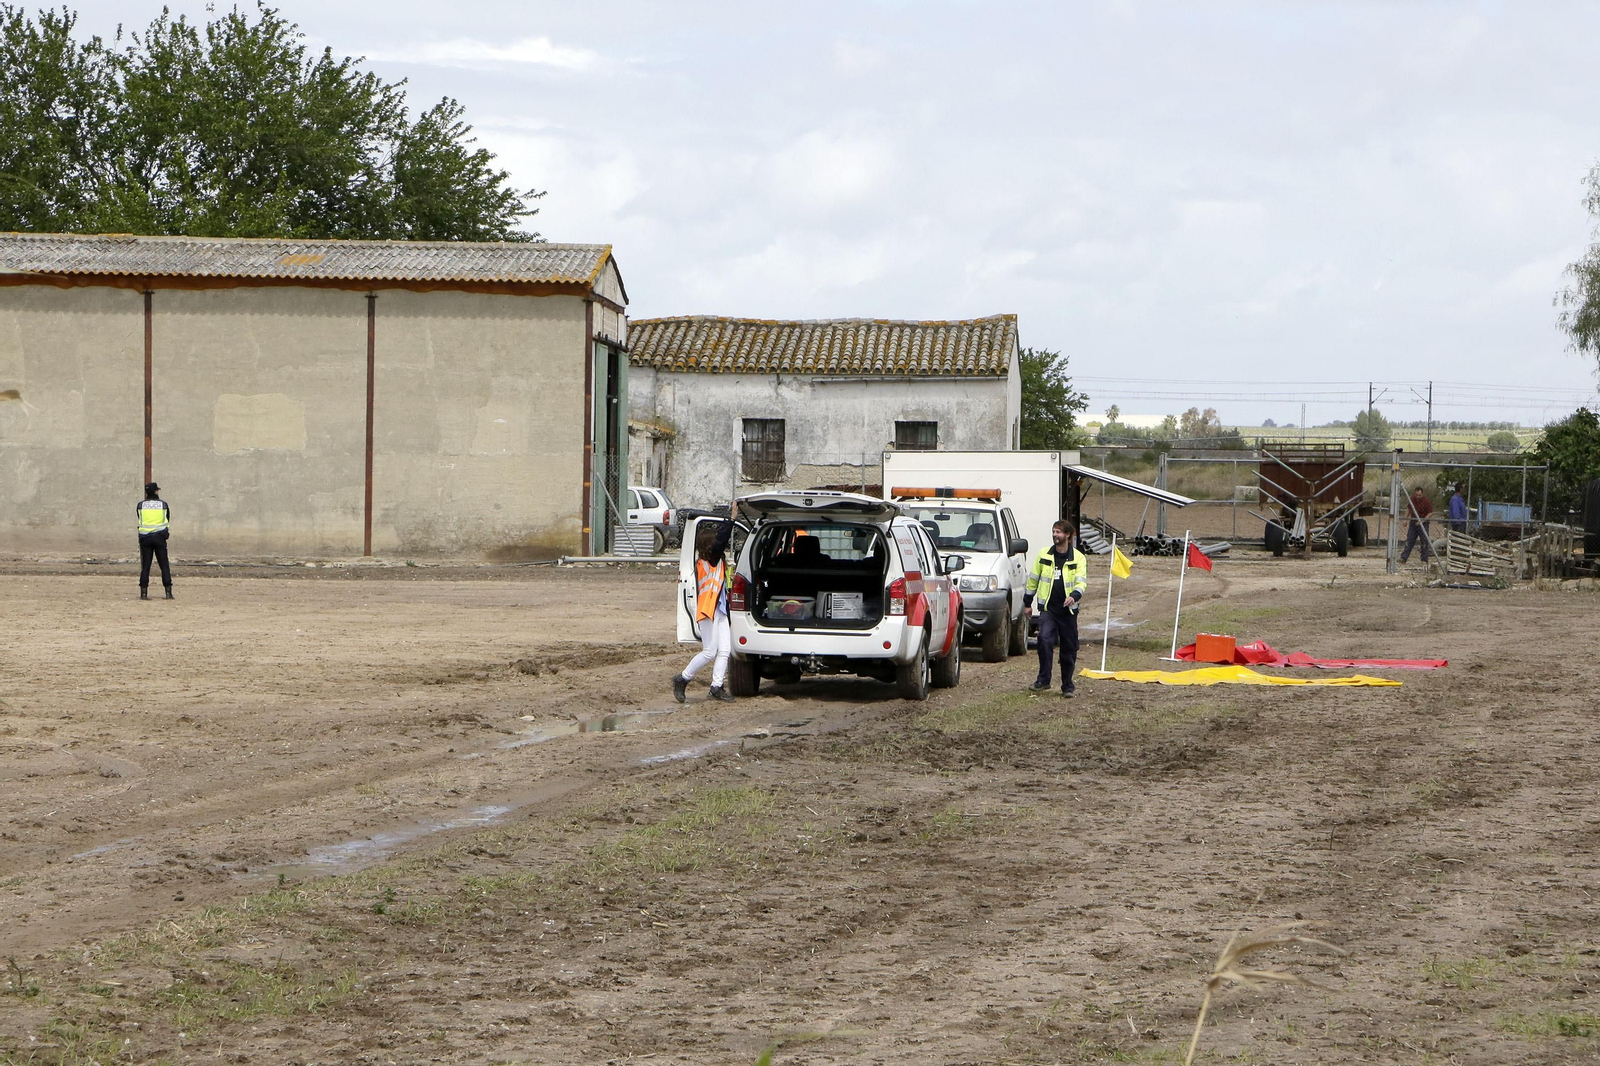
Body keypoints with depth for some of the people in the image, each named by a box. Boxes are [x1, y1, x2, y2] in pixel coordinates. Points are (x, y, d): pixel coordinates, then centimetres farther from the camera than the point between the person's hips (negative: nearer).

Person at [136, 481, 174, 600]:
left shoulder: (140, 505, 2)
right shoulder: (163, 504, 1)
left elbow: (139, 519, 10)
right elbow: (168, 520, 9)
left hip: (144, 537, 1)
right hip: (159, 537, -1)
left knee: (145, 566, 3)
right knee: (164, 565, 3)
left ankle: (143, 593, -1)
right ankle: (168, 592, -1)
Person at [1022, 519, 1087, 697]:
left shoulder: (1078, 558, 1)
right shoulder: (1044, 555, 6)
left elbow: (1081, 582, -9)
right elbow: (1033, 579, 15)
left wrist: (1074, 596, -30)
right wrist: (1027, 602, 15)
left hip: (1068, 609, 0)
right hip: (1047, 608, 0)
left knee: (1069, 649, 5)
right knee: (1044, 640, -20)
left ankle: (1067, 686, 15)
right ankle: (1043, 679, -11)